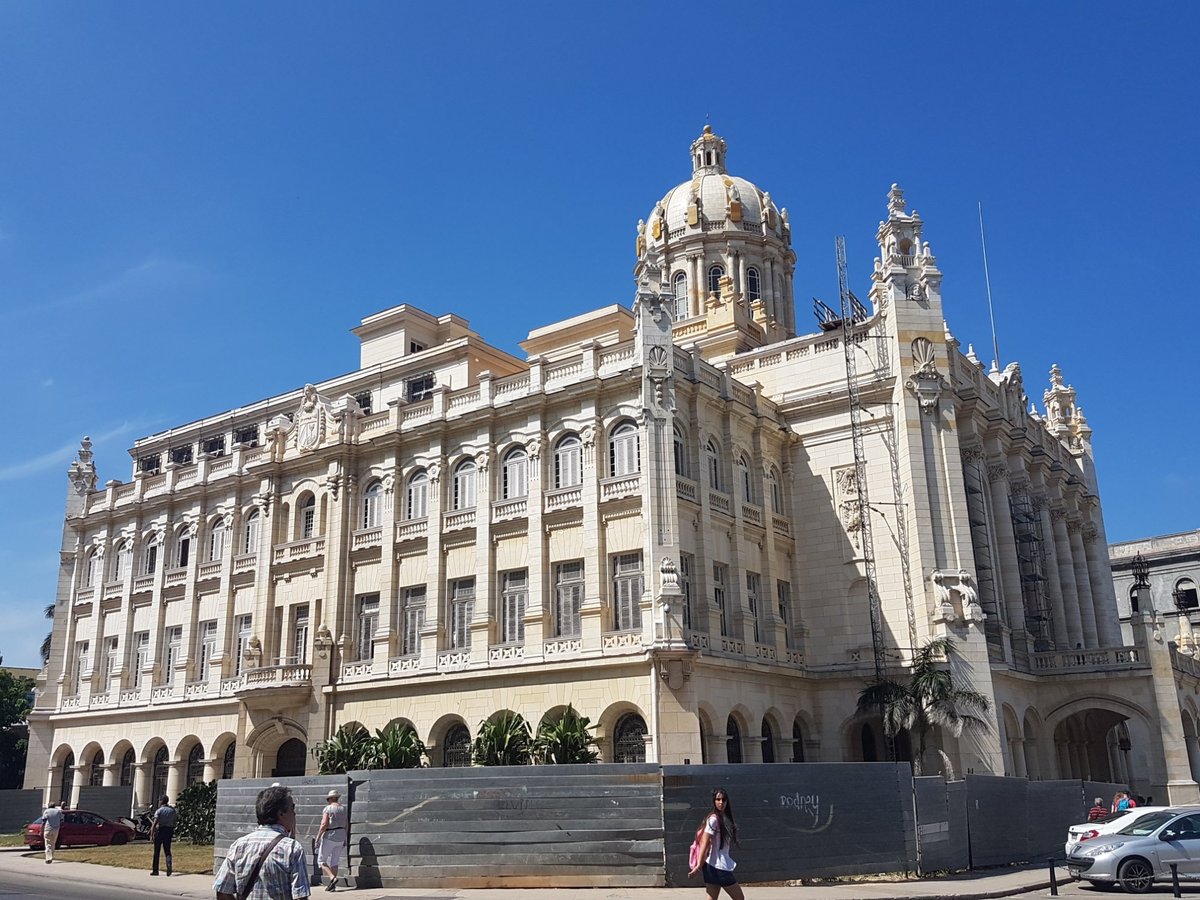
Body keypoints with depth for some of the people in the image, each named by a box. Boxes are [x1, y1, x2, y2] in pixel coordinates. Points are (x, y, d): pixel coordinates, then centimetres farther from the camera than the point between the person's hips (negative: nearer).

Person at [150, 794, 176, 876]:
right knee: (167, 850, 8)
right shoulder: (172, 810, 7)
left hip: (160, 830, -4)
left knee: (156, 851, 9)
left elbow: (154, 824, -17)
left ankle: (155, 870, 15)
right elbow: (174, 822, 9)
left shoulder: (159, 811, -9)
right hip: (169, 831, 4)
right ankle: (169, 863, -19)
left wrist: (151, 835, -17)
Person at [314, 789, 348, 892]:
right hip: (340, 836, 6)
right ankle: (333, 885, 12)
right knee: (335, 861, 13)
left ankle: (332, 877, -16)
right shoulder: (343, 809, 8)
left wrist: (317, 838, -13)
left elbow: (324, 825, -19)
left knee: (322, 860, 3)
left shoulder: (327, 809, -11)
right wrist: (345, 839, 20)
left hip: (329, 837, -6)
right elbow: (346, 825, 12)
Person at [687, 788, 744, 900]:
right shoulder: (713, 819, -14)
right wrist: (699, 866, -19)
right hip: (717, 866, -7)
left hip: (722, 866, 7)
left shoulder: (724, 817, 12)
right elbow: (705, 843, -17)